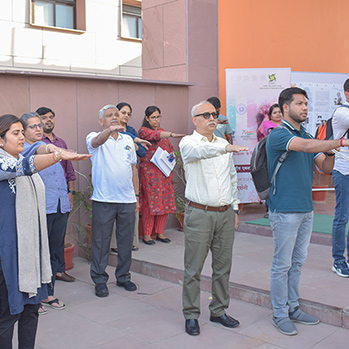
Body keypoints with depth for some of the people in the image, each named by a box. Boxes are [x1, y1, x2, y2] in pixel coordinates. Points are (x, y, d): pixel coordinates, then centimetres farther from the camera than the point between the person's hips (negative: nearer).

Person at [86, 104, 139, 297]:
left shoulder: (128, 139, 13)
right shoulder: (94, 138, 0)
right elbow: (97, 141, -26)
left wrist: (136, 195, 15)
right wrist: (109, 130, -47)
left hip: (127, 200, 4)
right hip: (103, 200, -4)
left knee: (126, 241, 11)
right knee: (101, 242, 4)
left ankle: (123, 276, 27)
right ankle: (100, 280, 17)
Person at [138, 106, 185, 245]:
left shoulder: (163, 131, 18)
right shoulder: (143, 131, -3)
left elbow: (171, 148, 26)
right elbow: (154, 135, -25)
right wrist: (171, 134, -40)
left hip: (164, 172, 6)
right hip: (149, 172, -6)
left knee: (165, 202, 4)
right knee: (150, 202, -7)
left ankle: (160, 233, 15)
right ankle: (147, 234, 3)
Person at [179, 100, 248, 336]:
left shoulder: (223, 144, 15)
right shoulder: (188, 143, -2)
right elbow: (201, 151, -27)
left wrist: (235, 208, 16)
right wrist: (226, 148, -44)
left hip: (225, 214, 5)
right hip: (199, 214, -5)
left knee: (223, 266, 12)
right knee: (194, 269, 1)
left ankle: (219, 311, 26)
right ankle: (191, 315, 14)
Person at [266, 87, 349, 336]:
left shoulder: (306, 135, 14)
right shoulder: (278, 135, -11)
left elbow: (326, 167, 10)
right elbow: (305, 146, -29)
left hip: (306, 209, 8)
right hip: (284, 210, -8)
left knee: (298, 262, 15)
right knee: (282, 264, 2)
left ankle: (293, 308, 28)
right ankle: (280, 314, 15)